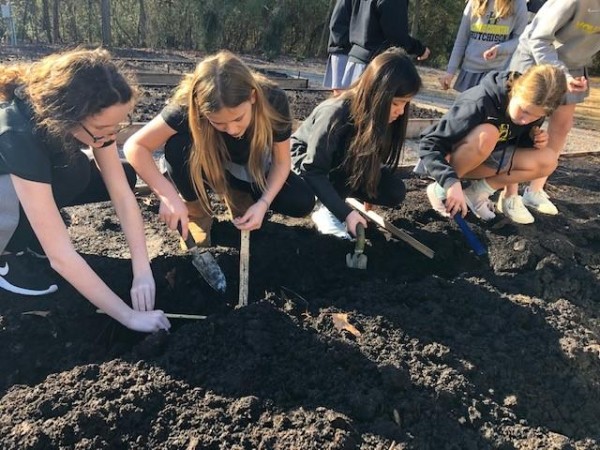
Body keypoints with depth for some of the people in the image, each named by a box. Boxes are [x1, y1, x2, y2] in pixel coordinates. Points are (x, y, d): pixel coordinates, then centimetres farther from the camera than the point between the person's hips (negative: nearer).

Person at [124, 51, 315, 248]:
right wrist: (168, 195, -41)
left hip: (253, 169, 2)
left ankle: (238, 193, 8)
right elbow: (135, 146, -30)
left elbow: (281, 161, -18)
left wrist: (263, 203, -32)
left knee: (302, 203, -20)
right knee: (178, 146, -34)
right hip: (209, 164, -1)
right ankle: (196, 212, -6)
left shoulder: (273, 101, -32)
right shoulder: (188, 107, -36)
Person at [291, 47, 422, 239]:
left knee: (395, 191, -13)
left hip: (343, 172, 6)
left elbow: (372, 163, -2)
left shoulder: (382, 117, -17)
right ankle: (326, 209, -17)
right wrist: (345, 212, -41)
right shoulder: (335, 115, -35)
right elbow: (313, 171, -35)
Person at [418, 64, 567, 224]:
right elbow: (429, 145, -34)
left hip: (484, 159, 6)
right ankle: (440, 190, -18)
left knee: (547, 160, -12)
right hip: (447, 157, -6)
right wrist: (451, 182, -47)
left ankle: (477, 192, -4)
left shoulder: (533, 110, -12)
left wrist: (533, 139, -16)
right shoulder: (481, 102, -32)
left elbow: (516, 142, 7)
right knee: (487, 134, -36)